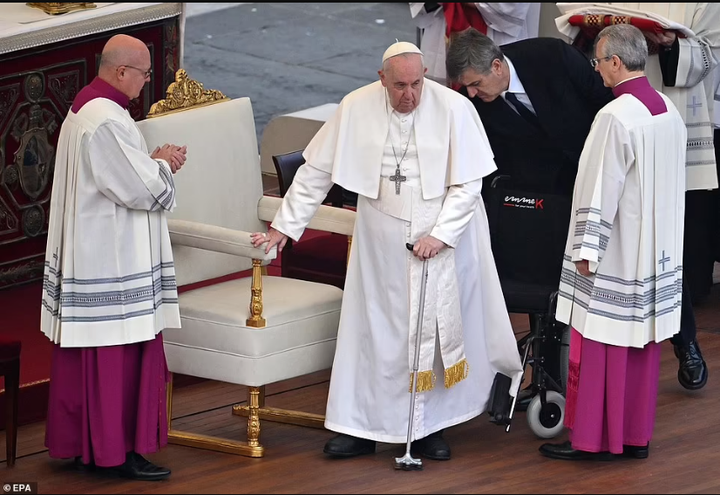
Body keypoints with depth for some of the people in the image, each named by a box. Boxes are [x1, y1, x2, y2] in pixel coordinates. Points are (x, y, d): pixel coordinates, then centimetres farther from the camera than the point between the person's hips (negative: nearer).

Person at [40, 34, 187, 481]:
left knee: (88, 356, 14)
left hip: (89, 254, 11)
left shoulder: (86, 107, 11)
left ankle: (81, 443, 20)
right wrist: (163, 164, -3)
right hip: (110, 259, -11)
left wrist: (154, 162, 8)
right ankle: (116, 451, 1)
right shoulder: (107, 121, -22)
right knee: (115, 356, -4)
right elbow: (140, 189, -21)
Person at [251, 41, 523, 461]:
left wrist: (440, 235, -17)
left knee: (439, 329, 3)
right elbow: (316, 172, 1)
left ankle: (431, 426, 14)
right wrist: (285, 226, 0)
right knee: (373, 331, 3)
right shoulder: (356, 109, -7)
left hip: (444, 236, -1)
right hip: (381, 244, 2)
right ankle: (361, 426, 10)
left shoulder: (455, 108, -12)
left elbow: (468, 183, -8)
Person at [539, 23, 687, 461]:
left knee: (599, 346, 1)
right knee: (642, 345, 13)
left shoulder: (615, 118, -21)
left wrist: (586, 251, -14)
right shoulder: (670, 111, 4)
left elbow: (601, 190, -19)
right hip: (657, 256, 8)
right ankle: (636, 435, 18)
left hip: (615, 257, -8)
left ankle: (592, 438, 5)